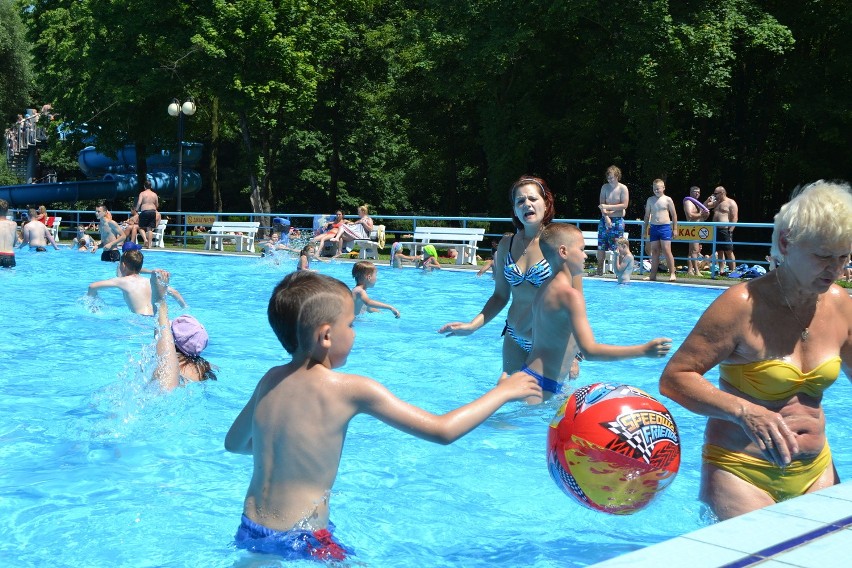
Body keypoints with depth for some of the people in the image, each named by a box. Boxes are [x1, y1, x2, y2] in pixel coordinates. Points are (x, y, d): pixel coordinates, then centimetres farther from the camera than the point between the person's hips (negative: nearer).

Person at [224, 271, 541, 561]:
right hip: (302, 542, -7)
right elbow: (443, 431, -14)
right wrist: (503, 392, -3)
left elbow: (233, 443, 17)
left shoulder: (270, 380, 1)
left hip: (248, 532, 7)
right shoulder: (352, 390, -17)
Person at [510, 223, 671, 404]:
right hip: (542, 386, -10)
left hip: (530, 373, 10)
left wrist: (569, 359, 30)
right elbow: (590, 351, -25)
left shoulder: (545, 288, 12)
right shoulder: (571, 295, -18)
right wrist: (644, 350, -25)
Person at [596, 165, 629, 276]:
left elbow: (624, 205, -10)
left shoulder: (623, 188, -4)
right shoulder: (604, 187, 6)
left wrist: (608, 207, -14)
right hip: (605, 220, 3)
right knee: (601, 246, 2)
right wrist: (606, 218, -12)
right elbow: (601, 205, 1)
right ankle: (599, 270, 10)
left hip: (617, 221, -3)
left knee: (617, 248, -5)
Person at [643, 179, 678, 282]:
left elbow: (674, 215, 2)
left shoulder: (667, 200, -1)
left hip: (665, 227, -4)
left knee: (666, 250, -9)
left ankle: (672, 273, -5)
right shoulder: (650, 200, 8)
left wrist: (675, 229, -1)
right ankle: (653, 274, 10)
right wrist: (645, 229, 12)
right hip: (653, 227, 4)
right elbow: (647, 215, 15)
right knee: (654, 252, 7)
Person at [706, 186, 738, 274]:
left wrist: (730, 231, -19)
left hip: (725, 230, -8)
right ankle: (721, 270, 8)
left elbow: (734, 218, -11)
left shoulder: (731, 203, -4)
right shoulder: (716, 203, 20)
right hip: (716, 230, 8)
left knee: (728, 251, -8)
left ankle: (732, 271, -8)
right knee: (719, 251, 6)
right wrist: (709, 200, 8)